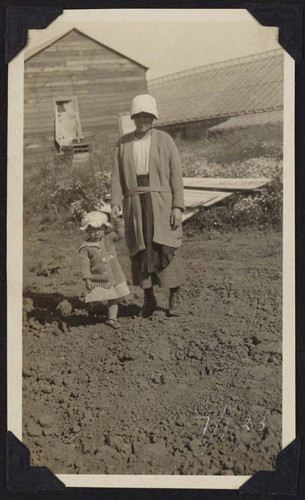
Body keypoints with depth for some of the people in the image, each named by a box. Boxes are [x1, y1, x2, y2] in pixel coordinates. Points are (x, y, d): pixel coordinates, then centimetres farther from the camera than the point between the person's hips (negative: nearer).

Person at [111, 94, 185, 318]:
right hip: (135, 204, 2)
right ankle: (149, 297, 17)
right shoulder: (124, 143, 9)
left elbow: (176, 175, -1)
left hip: (162, 202, -2)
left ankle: (175, 297, 11)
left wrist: (178, 207, -9)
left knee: (166, 248, -3)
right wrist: (116, 202, -7)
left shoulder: (165, 141, 2)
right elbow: (117, 175, 7)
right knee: (140, 250, 4)